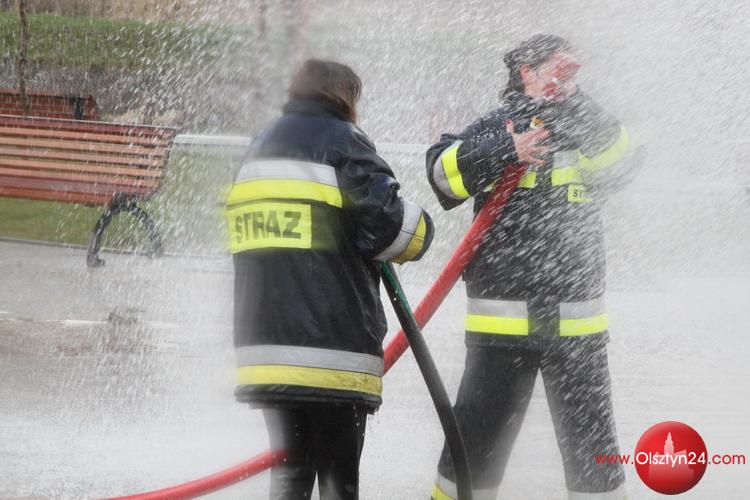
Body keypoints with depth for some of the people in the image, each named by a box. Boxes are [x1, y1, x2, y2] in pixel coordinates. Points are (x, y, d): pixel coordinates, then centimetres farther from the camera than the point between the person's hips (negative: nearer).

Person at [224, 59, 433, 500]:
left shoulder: (260, 151, 20)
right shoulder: (342, 142, -3)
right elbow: (388, 224, -13)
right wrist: (420, 231, 9)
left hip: (265, 345, 6)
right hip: (333, 345, -6)